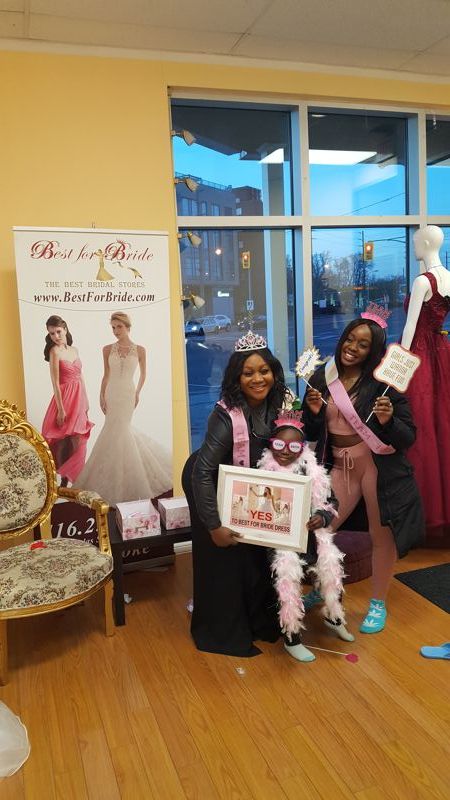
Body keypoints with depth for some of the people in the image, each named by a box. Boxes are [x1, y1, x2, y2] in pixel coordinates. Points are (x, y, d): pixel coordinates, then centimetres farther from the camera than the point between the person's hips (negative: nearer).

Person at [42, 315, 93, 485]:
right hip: (65, 398, -6)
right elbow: (55, 383, -14)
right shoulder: (54, 351, -10)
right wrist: (61, 409, -18)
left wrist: (86, 401, 14)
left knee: (78, 441, 11)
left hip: (79, 398, 6)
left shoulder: (74, 350, 10)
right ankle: (64, 479, 13)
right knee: (64, 440, 2)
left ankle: (74, 477, 23)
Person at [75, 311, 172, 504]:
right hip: (111, 394, 3)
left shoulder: (139, 350, -1)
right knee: (122, 431, 5)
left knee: (115, 432, -8)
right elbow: (106, 375, 8)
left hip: (128, 394, -3)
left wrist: (137, 392, 4)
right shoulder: (108, 349, 4)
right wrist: (102, 396, 1)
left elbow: (143, 374, 12)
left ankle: (117, 482, 4)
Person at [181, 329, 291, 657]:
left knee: (254, 551, 17)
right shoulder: (226, 416, -37)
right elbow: (202, 473, -36)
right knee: (223, 557, 5)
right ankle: (223, 633, 28)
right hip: (210, 485, -6)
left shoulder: (280, 402, -18)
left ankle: (258, 620, 40)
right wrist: (214, 526, -33)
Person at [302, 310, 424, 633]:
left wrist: (388, 421, -27)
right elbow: (313, 435, 7)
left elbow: (408, 437, -9)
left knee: (382, 535, 9)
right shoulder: (322, 377, 1)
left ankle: (378, 604, 33)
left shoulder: (383, 382, -10)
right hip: (339, 466, 3)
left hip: (380, 466, -3)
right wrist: (314, 412, -12)